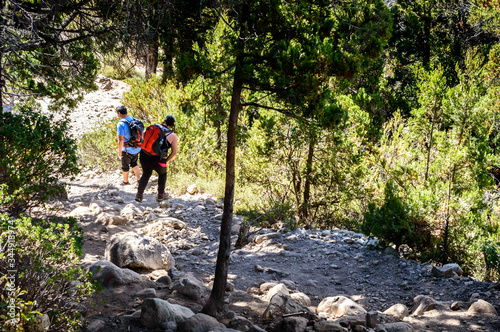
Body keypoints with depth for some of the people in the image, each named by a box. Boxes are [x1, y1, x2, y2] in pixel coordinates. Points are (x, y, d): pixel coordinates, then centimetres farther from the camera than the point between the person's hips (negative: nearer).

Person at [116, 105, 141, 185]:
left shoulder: (121, 124, -23)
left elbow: (121, 140, -26)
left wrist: (119, 151, -14)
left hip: (127, 150, -6)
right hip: (137, 148, 6)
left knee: (125, 166, 19)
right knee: (133, 163, 29)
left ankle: (125, 181, 38)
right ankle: (139, 179, 29)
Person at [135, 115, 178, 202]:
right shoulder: (173, 136, -4)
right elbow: (174, 153, -7)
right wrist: (166, 161, 6)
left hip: (144, 156, 3)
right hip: (157, 160, -3)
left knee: (146, 174, 28)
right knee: (162, 174, 27)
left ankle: (139, 194, 22)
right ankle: (160, 195, 31)